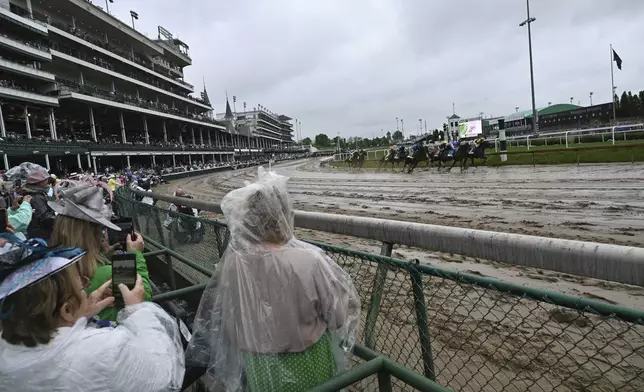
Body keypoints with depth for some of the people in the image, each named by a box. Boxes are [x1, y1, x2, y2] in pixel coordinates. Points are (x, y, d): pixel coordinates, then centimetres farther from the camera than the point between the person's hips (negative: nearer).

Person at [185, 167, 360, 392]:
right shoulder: (310, 261, -34)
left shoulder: (232, 261, -21)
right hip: (306, 367, -2)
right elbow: (340, 314, -20)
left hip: (258, 369, 3)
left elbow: (220, 317, -3)